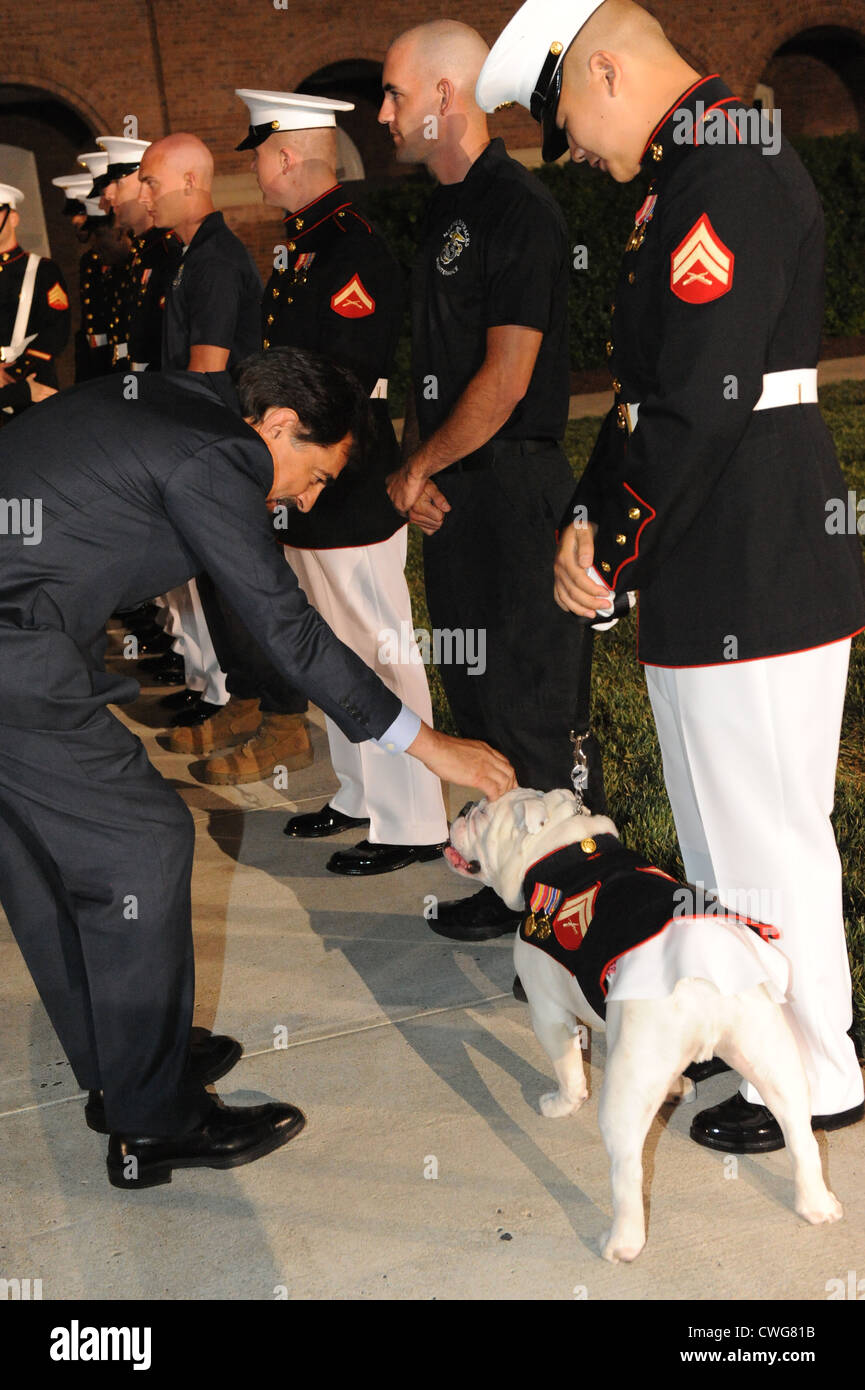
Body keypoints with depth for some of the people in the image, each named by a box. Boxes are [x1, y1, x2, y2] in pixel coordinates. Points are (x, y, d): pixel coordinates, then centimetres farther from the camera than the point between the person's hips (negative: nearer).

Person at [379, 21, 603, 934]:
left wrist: (419, 468, -9)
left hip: (512, 483, -9)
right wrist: (414, 465, 1)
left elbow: (504, 380, -19)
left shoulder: (518, 210, -13)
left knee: (520, 688, 0)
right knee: (468, 684, 16)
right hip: (449, 489, 9)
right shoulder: (445, 210, 15)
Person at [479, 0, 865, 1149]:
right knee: (722, 823, 21)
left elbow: (701, 405, -23)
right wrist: (594, 517, 6)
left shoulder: (729, 175, -16)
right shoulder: (696, 171, 17)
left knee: (764, 832, 3)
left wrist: (617, 553, -12)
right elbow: (649, 383, 17)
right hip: (722, 568, 10)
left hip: (753, 572, -10)